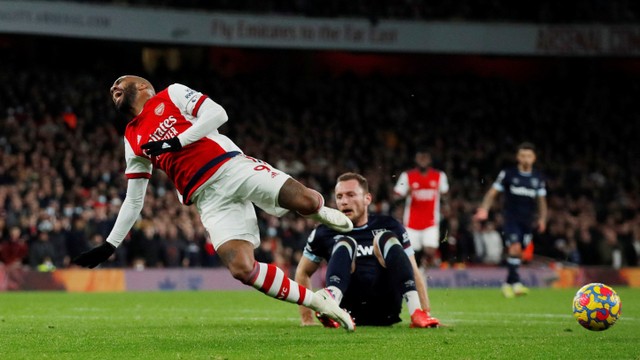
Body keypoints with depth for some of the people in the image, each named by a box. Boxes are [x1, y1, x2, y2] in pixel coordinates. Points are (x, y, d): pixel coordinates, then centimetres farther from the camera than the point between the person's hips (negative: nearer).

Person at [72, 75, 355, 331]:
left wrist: (176, 142, -10)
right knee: (241, 268, -22)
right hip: (210, 199, 3)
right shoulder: (132, 140, 22)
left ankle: (321, 213, 13)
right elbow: (134, 200, 25)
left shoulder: (172, 94, 11)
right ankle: (317, 302, -9)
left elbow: (217, 113, -4)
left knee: (305, 201, -26)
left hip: (233, 167, -3)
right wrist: (109, 246, 22)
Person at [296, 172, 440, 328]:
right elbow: (303, 273, 20)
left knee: (386, 239, -15)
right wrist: (307, 319, 10)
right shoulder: (326, 232, 12)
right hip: (350, 312, -1)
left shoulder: (389, 227, 12)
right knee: (345, 243, -19)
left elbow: (414, 273, 13)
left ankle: (418, 314, -33)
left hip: (385, 311, 1)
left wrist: (425, 313, 1)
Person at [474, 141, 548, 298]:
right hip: (511, 217, -4)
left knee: (519, 253, 6)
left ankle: (508, 283, 18)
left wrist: (542, 218, 3)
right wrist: (484, 209, -17)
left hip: (528, 220, 4)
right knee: (515, 247, -21)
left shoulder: (538, 177, 8)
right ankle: (515, 282, -21)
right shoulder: (508, 173, -3)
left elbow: (541, 200, 16)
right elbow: (493, 192, -3)